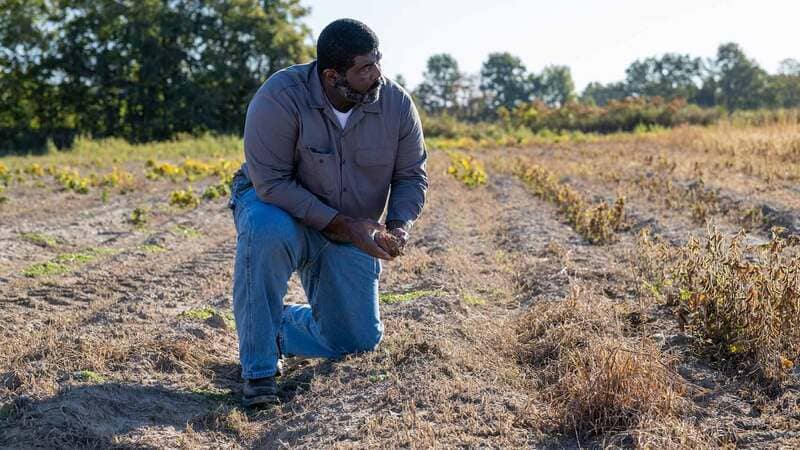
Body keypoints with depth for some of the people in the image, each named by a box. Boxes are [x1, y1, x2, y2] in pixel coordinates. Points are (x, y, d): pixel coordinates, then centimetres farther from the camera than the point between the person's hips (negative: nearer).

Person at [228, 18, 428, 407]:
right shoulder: (280, 98, -29)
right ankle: (258, 368, -25)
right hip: (275, 206, -4)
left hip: (351, 233, 4)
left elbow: (411, 177, -4)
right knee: (266, 232, -41)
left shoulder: (397, 104, -14)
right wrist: (343, 224, -32)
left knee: (358, 341, 0)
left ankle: (279, 328, 32)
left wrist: (399, 225, -24)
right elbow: (271, 183, -29)